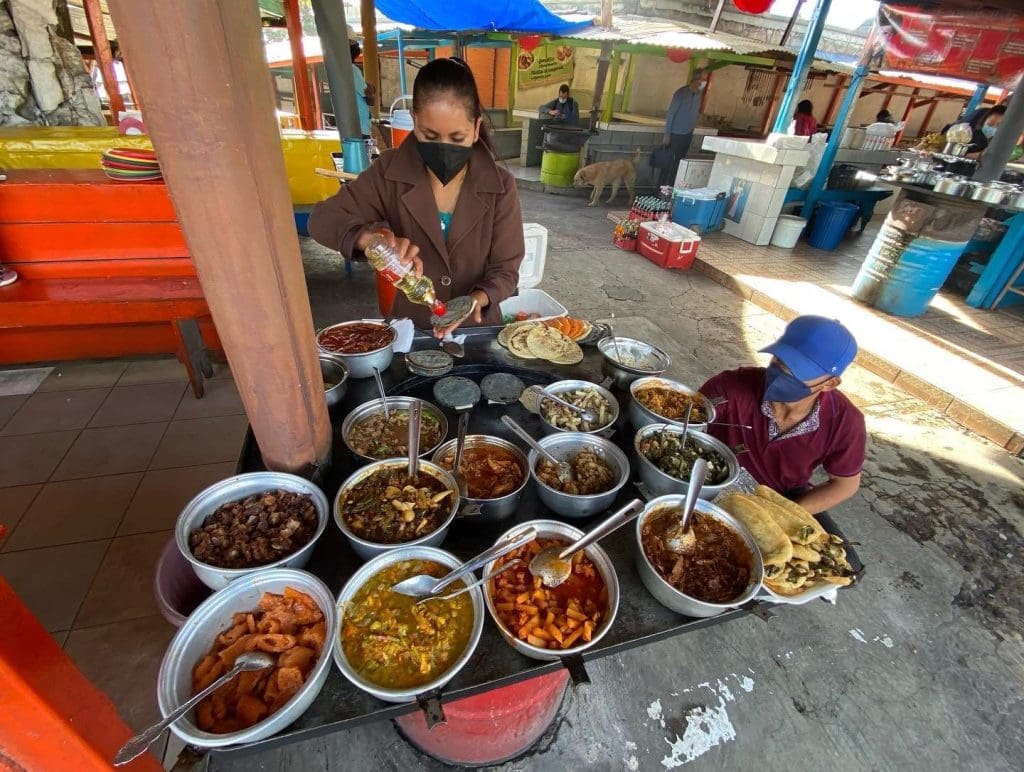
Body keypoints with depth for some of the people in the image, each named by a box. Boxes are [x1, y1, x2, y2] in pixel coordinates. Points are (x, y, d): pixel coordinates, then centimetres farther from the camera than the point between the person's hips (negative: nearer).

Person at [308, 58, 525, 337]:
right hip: (412, 328, 1)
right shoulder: (389, 172, -8)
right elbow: (322, 218, -9)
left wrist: (475, 300, -30)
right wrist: (375, 237, -29)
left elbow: (505, 271, -9)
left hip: (477, 330, 0)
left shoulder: (499, 186, -10)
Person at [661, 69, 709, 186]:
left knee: (679, 162, 9)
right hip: (676, 134, -6)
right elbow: (670, 114, -13)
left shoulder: (699, 93, 5)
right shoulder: (681, 93, -13)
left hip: (688, 134, 6)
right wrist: (667, 134, -15)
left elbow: (696, 112, 15)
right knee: (669, 161, -2)